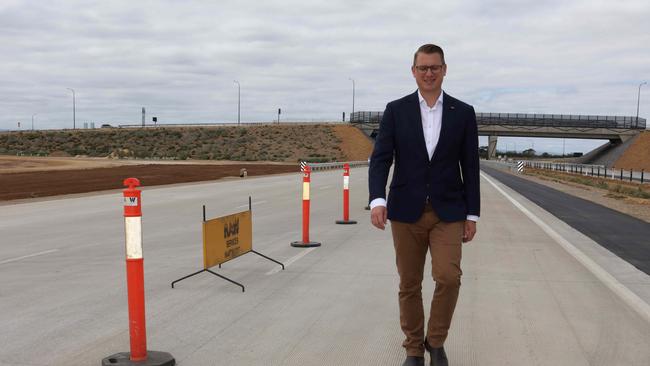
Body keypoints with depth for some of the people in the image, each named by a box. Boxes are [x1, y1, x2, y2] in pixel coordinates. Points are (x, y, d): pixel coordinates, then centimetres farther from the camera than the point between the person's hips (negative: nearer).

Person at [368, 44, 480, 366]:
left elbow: (470, 167, 5)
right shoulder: (396, 110, 2)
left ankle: (436, 340, 11)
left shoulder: (463, 113, 4)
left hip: (448, 212, 0)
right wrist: (377, 200, -21)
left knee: (448, 277, -14)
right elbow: (380, 158, -5)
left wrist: (472, 214, 2)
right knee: (409, 285, 7)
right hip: (406, 211, 0)